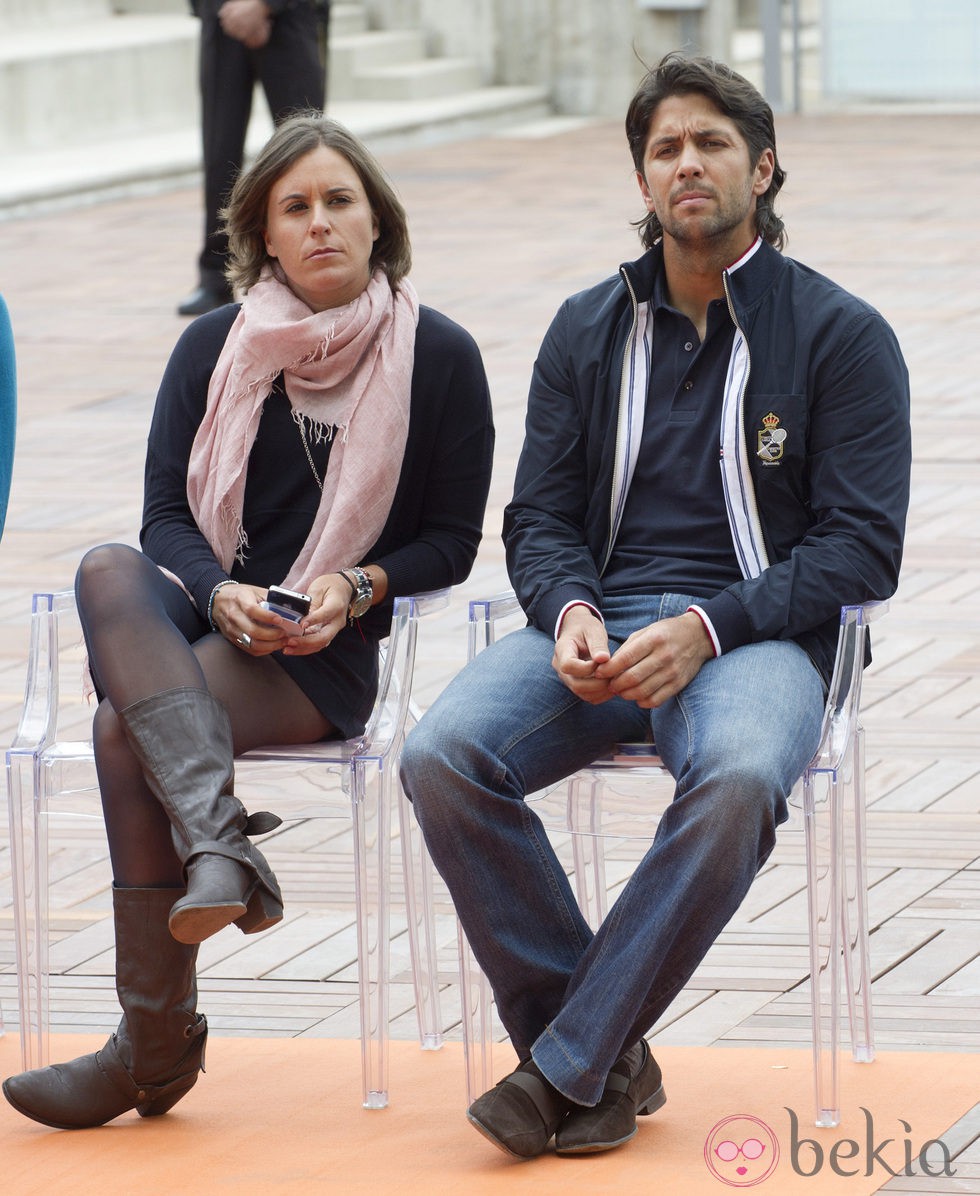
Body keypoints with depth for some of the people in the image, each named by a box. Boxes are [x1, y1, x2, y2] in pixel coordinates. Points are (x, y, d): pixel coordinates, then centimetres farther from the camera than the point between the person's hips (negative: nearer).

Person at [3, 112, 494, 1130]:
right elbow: (166, 513, 5)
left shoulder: (437, 356, 3)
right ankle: (222, 846, -47)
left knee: (126, 728, -31)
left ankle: (158, 1044, -28)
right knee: (107, 572, -35)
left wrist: (357, 586, -12)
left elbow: (453, 540, 7)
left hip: (325, 655, -3)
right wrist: (221, 596, -16)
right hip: (194, 618, 3)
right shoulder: (213, 347, 10)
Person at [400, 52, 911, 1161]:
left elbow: (862, 545, -4)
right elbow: (538, 517, 14)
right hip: (599, 622, 4)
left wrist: (703, 630, -17)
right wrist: (571, 612, -10)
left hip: (757, 633, -4)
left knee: (737, 777, -40)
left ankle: (566, 1067, -30)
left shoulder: (840, 336, 2)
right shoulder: (588, 330, 15)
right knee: (441, 757, -27)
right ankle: (610, 1061, -18)